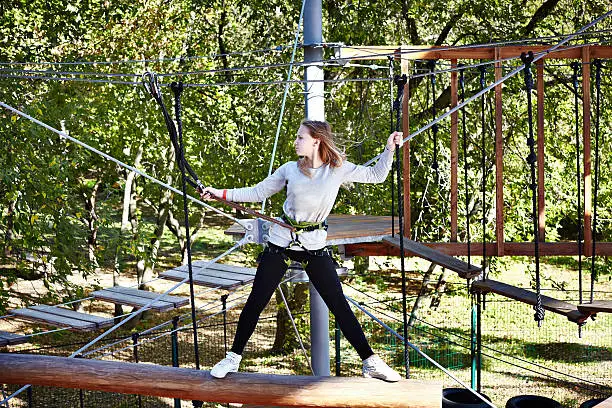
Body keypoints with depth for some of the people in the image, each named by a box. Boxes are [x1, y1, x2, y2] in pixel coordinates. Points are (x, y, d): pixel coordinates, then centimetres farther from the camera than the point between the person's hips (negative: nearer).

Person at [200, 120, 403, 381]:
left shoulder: (338, 169, -2)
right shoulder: (290, 169, 0)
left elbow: (376, 176, 7)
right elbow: (257, 193, 7)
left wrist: (390, 148, -5)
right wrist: (221, 193, 0)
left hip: (315, 246, -1)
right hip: (281, 241, 1)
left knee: (339, 304, -2)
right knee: (256, 301, 3)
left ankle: (371, 363, 6)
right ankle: (233, 358, 19)